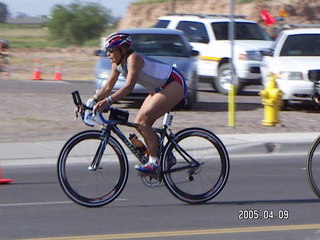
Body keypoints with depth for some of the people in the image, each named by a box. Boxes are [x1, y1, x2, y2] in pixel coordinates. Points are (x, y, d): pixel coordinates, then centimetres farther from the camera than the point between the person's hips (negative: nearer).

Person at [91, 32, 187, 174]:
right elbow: (108, 87, 6)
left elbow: (129, 86, -35)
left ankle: (154, 163, -15)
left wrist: (108, 101, -43)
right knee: (139, 124, 0)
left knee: (143, 121, -20)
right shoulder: (118, 64, 4)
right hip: (159, 88, 10)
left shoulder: (133, 58, -24)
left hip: (174, 85, -10)